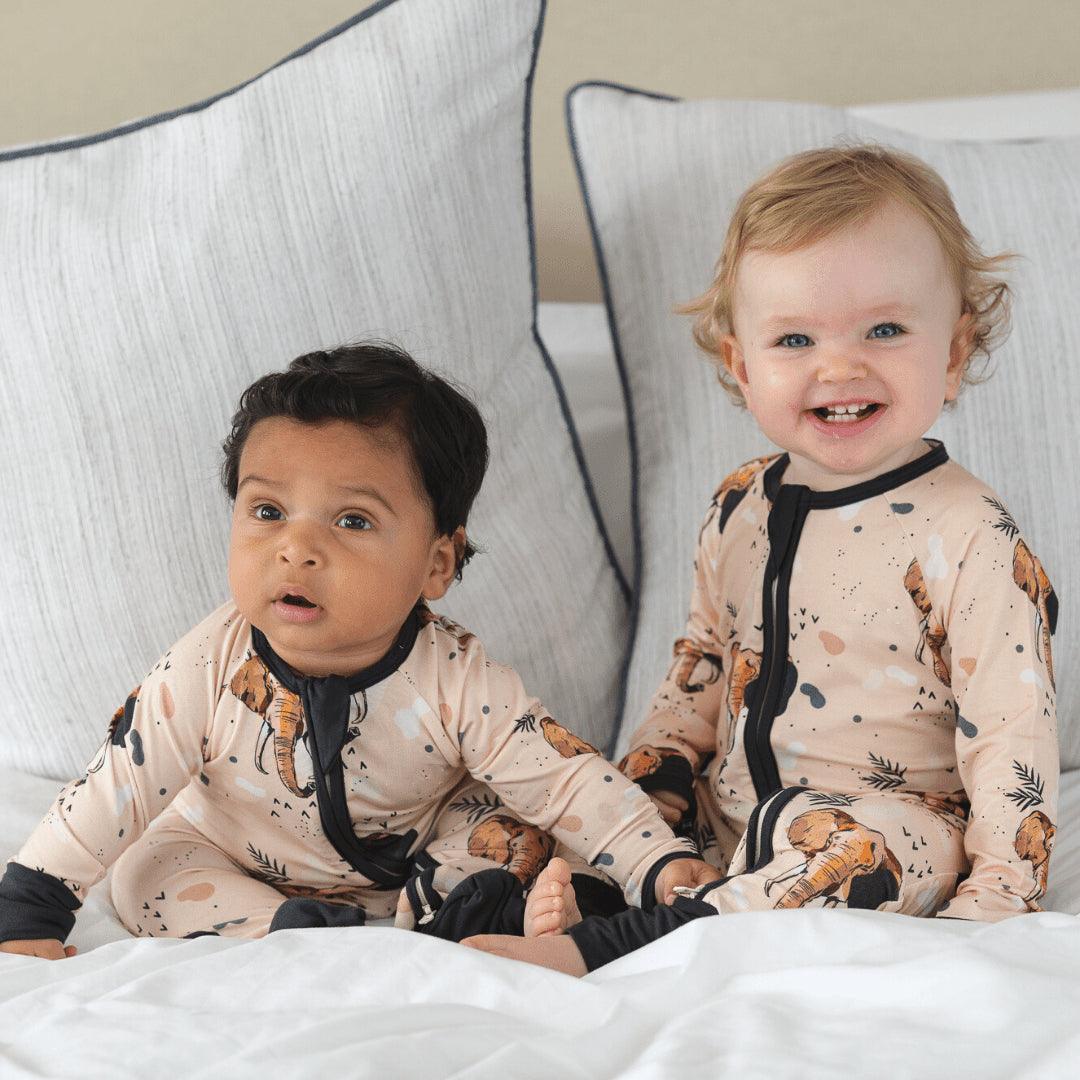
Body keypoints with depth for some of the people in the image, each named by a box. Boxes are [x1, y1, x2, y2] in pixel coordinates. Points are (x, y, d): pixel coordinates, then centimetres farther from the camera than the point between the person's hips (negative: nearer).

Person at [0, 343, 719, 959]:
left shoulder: (456, 683, -29)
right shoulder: (207, 673, -27)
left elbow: (570, 781, -23)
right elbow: (112, 793, -19)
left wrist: (664, 865, -34)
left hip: (414, 858, -1)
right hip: (243, 861, 1)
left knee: (516, 830, -18)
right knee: (147, 875, -20)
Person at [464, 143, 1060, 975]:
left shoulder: (969, 540, -14)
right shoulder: (740, 509, 6)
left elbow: (1011, 735, -14)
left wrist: (996, 900, -20)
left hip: (891, 821, -6)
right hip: (725, 815, 7)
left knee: (843, 848, -38)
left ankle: (597, 949, -36)